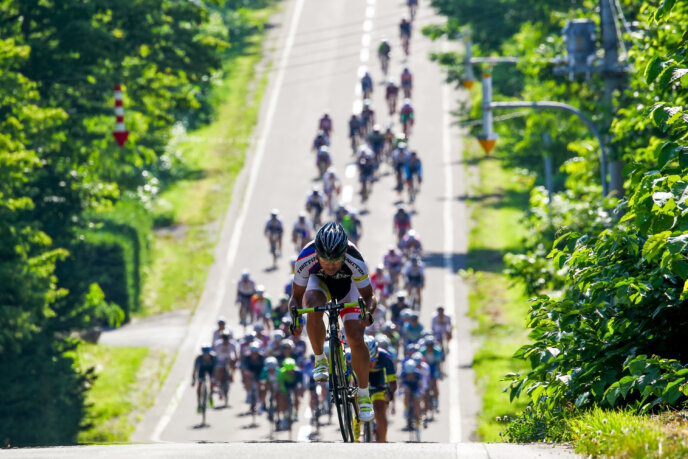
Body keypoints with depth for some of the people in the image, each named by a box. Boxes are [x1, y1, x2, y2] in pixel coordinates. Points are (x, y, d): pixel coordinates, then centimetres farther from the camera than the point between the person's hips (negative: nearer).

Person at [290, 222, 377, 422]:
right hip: (319, 282, 1)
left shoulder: (355, 261, -39)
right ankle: (320, 360, -12)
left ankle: (364, 395, 2)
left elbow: (368, 295, -25)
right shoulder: (306, 260, -37)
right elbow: (297, 296, -23)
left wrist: (369, 312, -47)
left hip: (348, 285, -1)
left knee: (356, 339, -16)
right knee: (312, 307, -35)